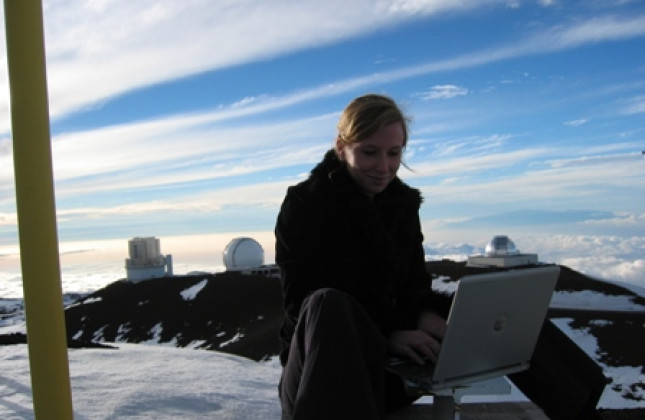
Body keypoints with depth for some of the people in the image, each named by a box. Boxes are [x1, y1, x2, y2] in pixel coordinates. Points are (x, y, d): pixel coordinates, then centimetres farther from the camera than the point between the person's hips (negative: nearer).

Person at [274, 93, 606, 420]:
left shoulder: (404, 202, 6)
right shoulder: (304, 203, -10)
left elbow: (414, 282, 7)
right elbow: (303, 301, -16)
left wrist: (427, 316, -18)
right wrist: (388, 336, -28)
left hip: (385, 362, 5)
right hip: (322, 362, -5)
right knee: (329, 305, -40)